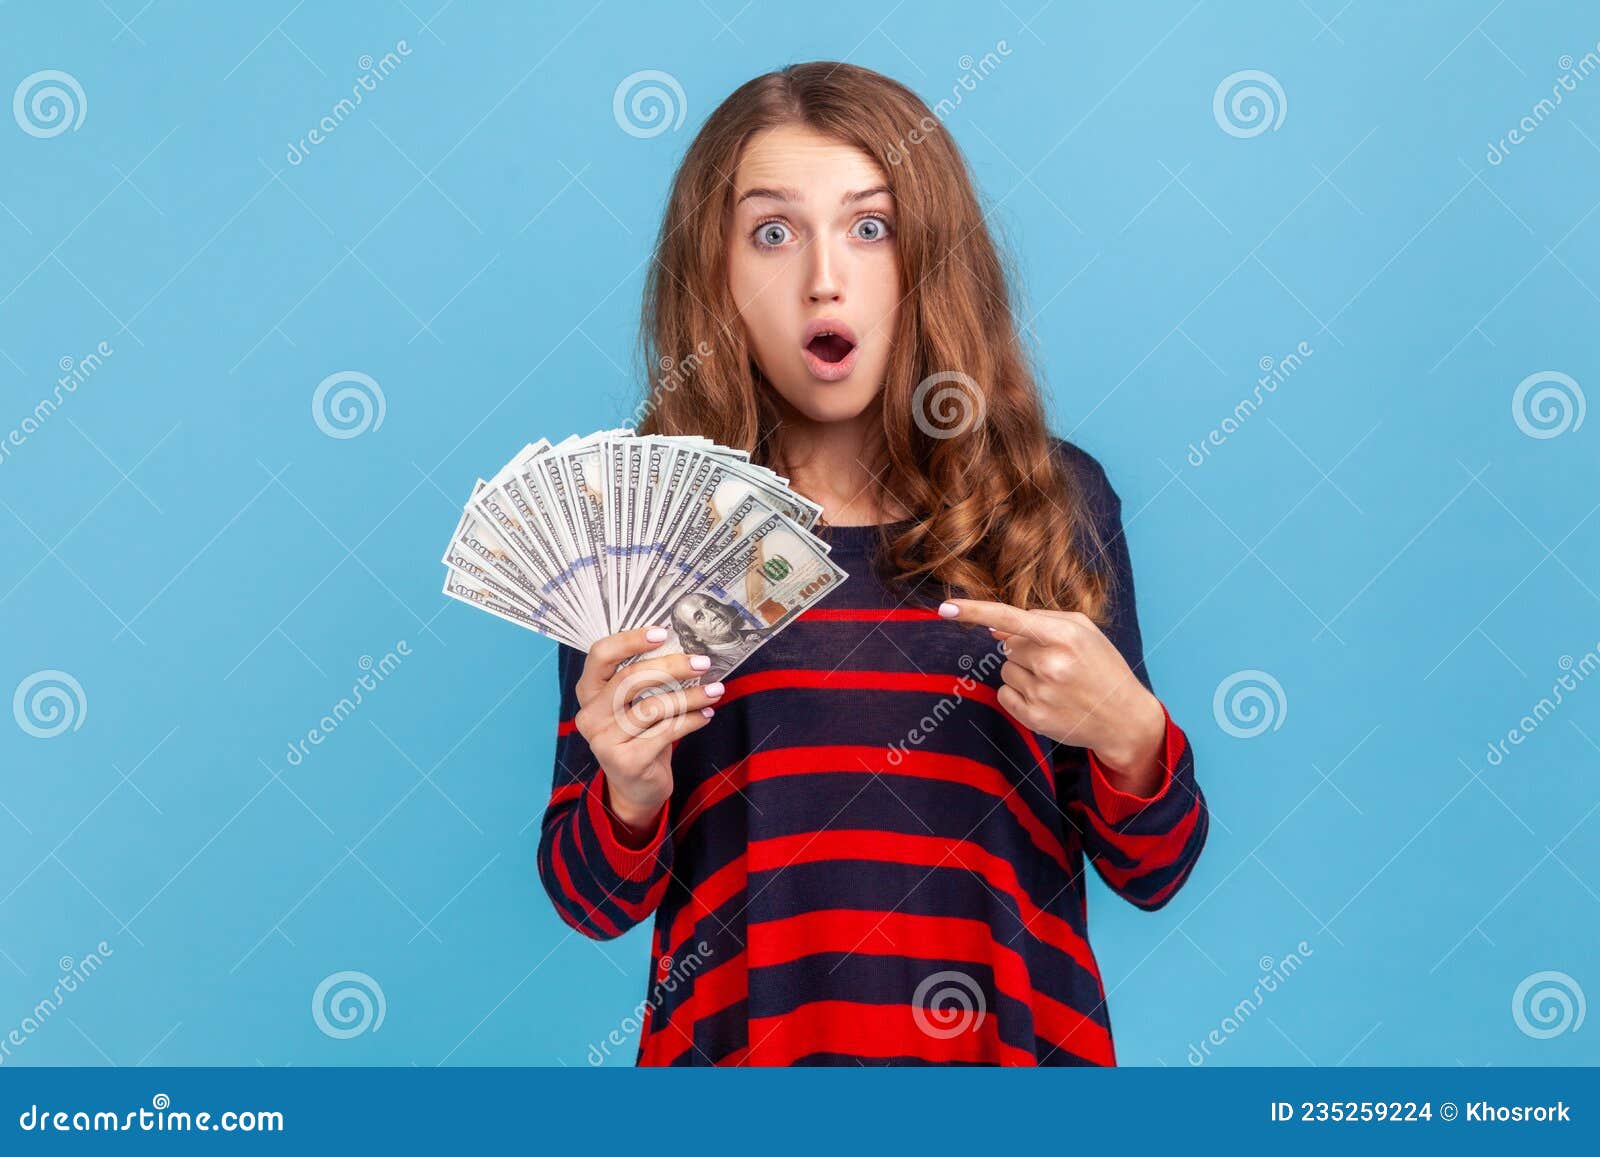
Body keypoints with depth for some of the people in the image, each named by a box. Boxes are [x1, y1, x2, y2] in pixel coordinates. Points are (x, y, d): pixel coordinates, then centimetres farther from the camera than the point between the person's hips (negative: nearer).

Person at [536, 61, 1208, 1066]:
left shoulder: (1055, 497, -2)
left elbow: (1155, 873, 1)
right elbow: (596, 902, 0)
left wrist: (1130, 732, -17)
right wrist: (630, 795, -19)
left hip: (1010, 1036, 1)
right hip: (740, 1038, 0)